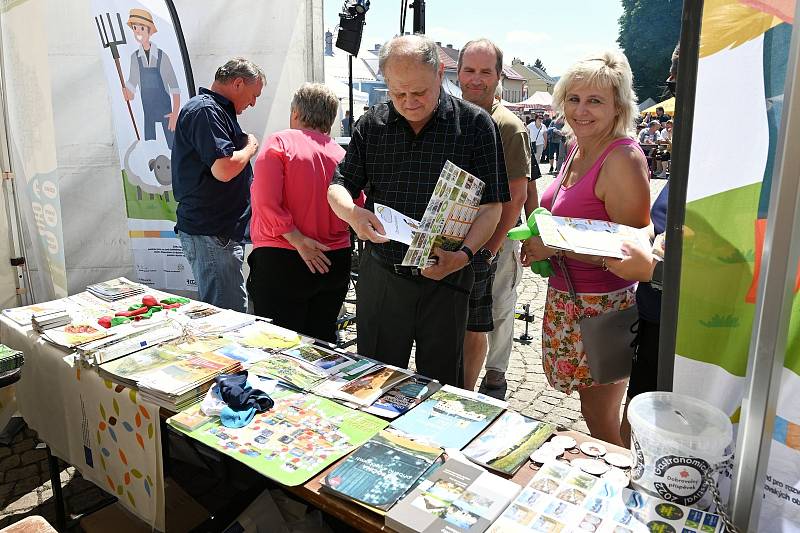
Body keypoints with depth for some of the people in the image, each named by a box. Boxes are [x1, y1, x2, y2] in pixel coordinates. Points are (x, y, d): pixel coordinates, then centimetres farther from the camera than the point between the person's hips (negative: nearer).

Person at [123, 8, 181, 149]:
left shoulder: (162, 56, -9)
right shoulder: (135, 57, 0)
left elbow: (174, 87, -8)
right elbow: (132, 83, 11)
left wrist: (175, 113, -13)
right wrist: (127, 93, -10)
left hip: (166, 110, -3)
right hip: (148, 112, 3)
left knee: (173, 146, -3)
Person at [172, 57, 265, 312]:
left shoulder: (217, 110, 21)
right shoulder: (205, 111, -14)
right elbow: (224, 169, -25)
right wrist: (251, 147, -8)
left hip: (223, 231, 11)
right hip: (210, 234, -11)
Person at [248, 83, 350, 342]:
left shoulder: (279, 142, -5)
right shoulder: (341, 154, 6)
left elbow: (266, 201, -17)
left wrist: (299, 241, -14)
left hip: (282, 262, -4)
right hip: (335, 264, 5)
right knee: (323, 340, 15)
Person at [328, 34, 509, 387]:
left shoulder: (476, 125, -4)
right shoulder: (371, 125, 4)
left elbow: (490, 206, -6)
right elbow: (338, 186, 7)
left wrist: (465, 254, -23)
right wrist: (351, 213, -17)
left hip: (445, 280, -2)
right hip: (380, 276, 3)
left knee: (442, 387, 13)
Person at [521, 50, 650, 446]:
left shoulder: (623, 158, -18)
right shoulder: (578, 149, 9)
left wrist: (555, 246, -21)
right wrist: (540, 241, 6)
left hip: (601, 306, -8)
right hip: (565, 298, 8)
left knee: (601, 421, 8)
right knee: (590, 411, 21)